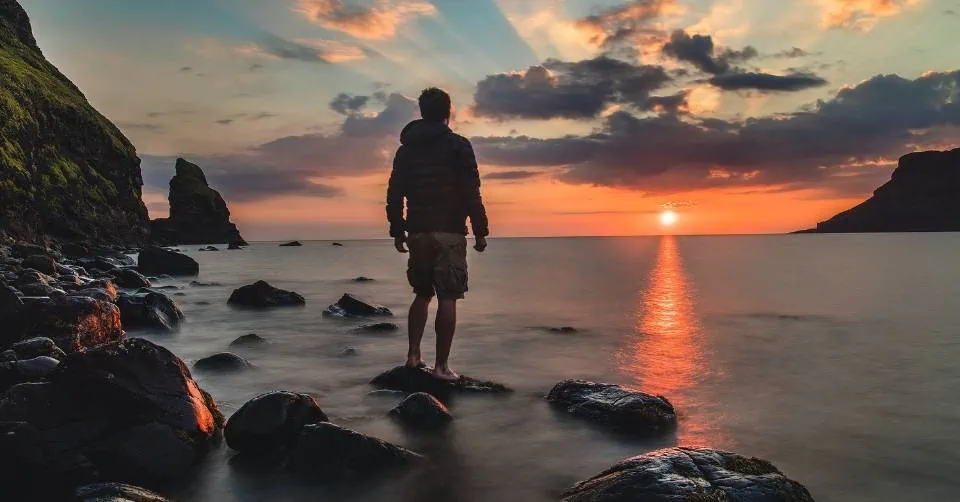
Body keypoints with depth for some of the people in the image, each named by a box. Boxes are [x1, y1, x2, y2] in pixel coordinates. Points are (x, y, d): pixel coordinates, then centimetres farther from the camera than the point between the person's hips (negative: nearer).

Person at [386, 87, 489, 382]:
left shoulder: (406, 148, 11)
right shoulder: (458, 145, -3)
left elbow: (394, 194, 10)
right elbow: (471, 192, -9)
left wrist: (397, 231, 16)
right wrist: (480, 231, -4)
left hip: (417, 232, 5)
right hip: (449, 232, -5)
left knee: (423, 294, 18)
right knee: (447, 298, -2)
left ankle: (413, 355, 14)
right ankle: (441, 366, -2)